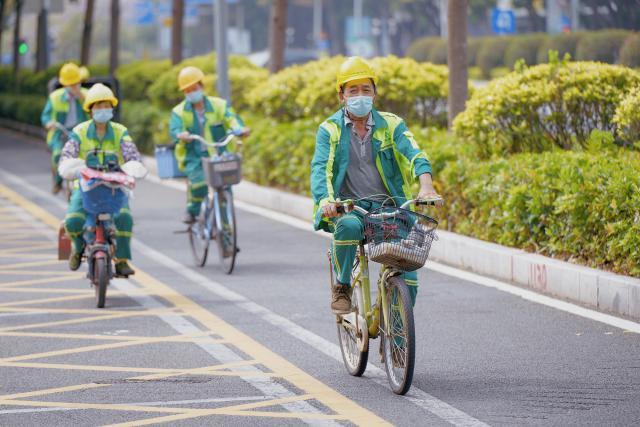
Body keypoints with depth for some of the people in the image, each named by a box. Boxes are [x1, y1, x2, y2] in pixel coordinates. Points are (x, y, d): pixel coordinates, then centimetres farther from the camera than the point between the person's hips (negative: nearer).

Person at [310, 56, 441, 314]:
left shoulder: (391, 125, 7)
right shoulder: (330, 129, 5)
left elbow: (413, 153, -10)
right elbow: (321, 168, -9)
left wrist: (426, 185, -32)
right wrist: (324, 199, -32)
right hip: (348, 207, -1)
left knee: (407, 274, -14)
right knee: (348, 225, -38)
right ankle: (342, 286, -14)